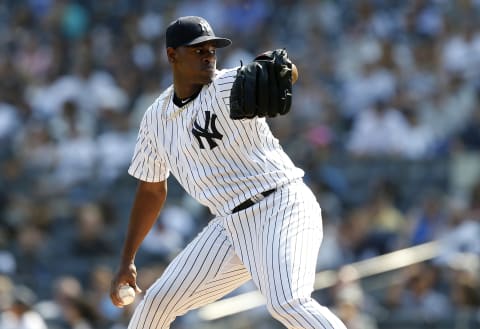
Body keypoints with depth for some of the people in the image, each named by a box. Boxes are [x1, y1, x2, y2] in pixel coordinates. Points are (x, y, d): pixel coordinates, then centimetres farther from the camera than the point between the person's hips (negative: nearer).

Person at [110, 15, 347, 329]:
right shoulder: (157, 117, 10)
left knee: (287, 303, -28)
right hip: (231, 225, 7)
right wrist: (127, 261, 19)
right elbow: (152, 190, 20)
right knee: (159, 301, 8)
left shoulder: (230, 86, -9)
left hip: (281, 208, -7)